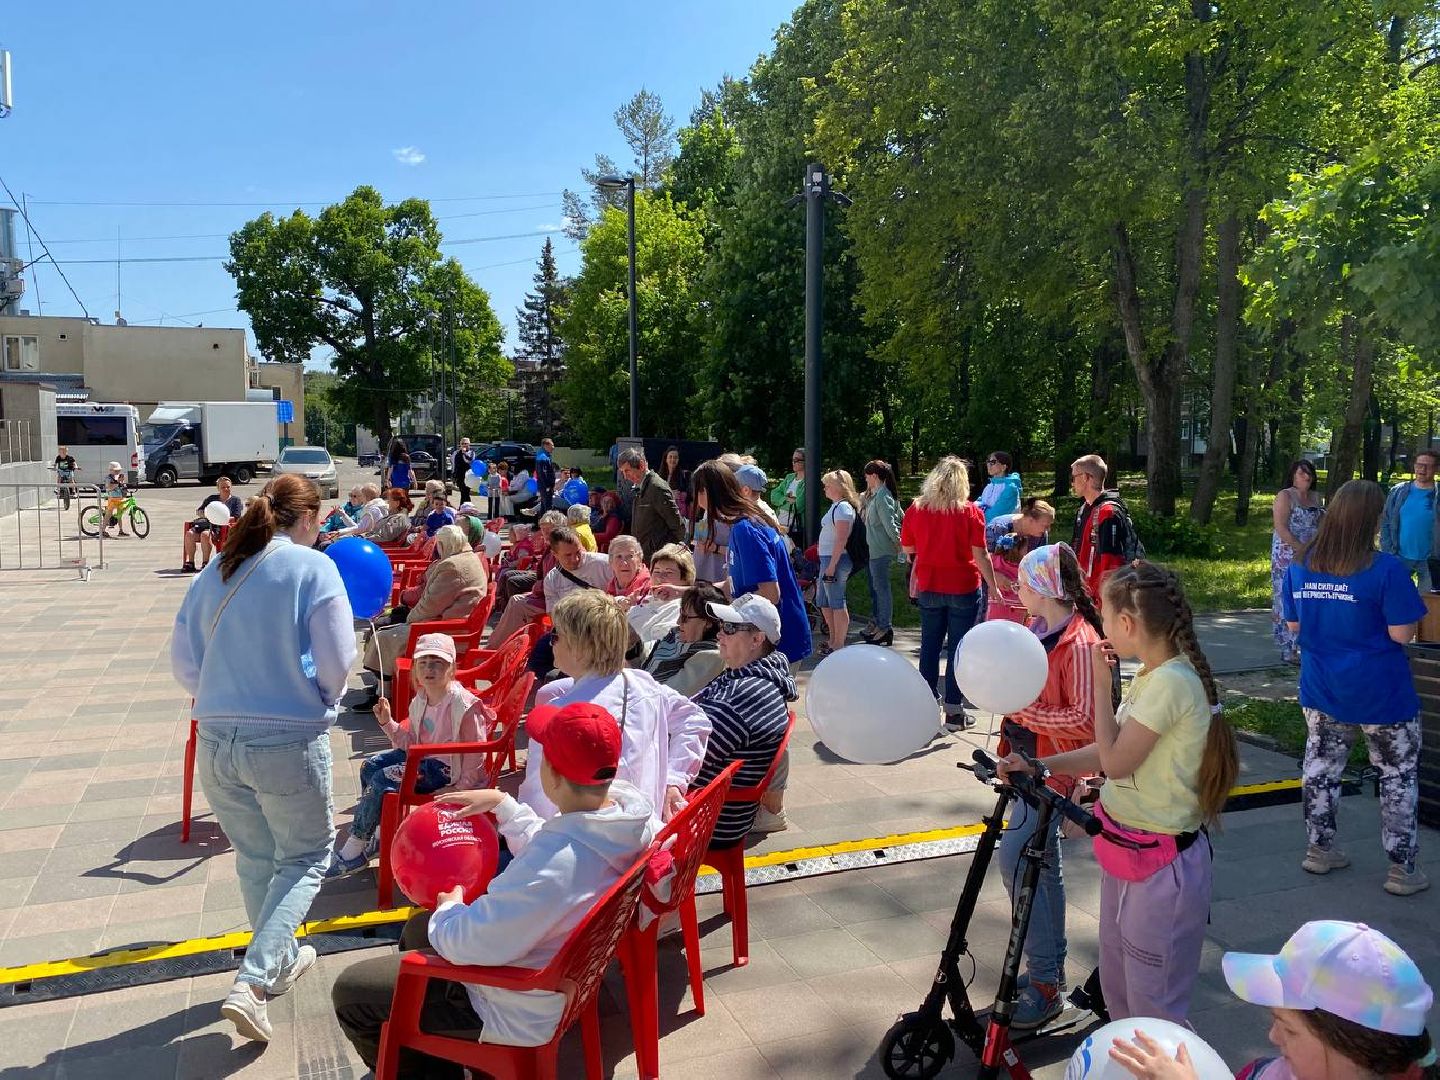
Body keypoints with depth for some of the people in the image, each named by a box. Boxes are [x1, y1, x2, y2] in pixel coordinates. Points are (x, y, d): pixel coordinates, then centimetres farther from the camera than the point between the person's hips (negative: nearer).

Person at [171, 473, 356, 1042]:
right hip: (289, 742, -5)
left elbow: (183, 663, 10)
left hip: (216, 742, 5)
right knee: (305, 857, 13)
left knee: (255, 858, 22)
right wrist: (320, 700, 7)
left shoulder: (215, 572, 6)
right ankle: (253, 981, 0)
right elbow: (336, 663, -13)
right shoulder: (313, 568, -10)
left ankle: (281, 959, 40)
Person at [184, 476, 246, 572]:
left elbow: (236, 518, 1)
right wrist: (205, 515, 0)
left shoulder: (235, 500, 14)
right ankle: (189, 562, -25)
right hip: (204, 523, 5)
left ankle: (205, 563, -32)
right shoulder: (212, 498, 26)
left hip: (220, 527, -5)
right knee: (189, 533, -25)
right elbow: (198, 511, 25)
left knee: (205, 534, -36)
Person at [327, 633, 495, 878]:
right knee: (369, 765, 5)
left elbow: (476, 752, -19)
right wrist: (387, 722, -3)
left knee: (381, 780, -18)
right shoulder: (420, 700, 5)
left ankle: (353, 852, -4)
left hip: (444, 768, -9)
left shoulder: (464, 705, -22)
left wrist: (462, 787, -18)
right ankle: (381, 828, 16)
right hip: (421, 757, 9)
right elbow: (411, 742, 10)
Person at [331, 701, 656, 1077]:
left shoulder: (557, 865, -41)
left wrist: (450, 907, -8)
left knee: (349, 992, 6)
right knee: (416, 929, 28)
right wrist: (502, 803, 3)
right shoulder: (630, 806, -14)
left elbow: (470, 944, -28)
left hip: (519, 1011, -9)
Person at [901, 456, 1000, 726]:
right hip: (964, 588, -3)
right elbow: (980, 555, -11)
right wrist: (993, 586, -2)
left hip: (929, 587, 3)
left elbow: (907, 548, 7)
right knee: (958, 648, 4)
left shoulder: (916, 509, -2)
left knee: (930, 646, 13)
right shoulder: (971, 511, -9)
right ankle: (953, 710, 8)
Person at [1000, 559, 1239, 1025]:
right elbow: (1111, 751, 10)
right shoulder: (1152, 675, 5)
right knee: (1117, 988, 23)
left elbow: (1115, 761, -22)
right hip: (1126, 852, 10)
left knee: (1154, 1008, 5)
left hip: (1161, 867, -10)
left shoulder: (1172, 682, -25)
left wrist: (1101, 682, -16)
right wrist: (1037, 766, 4)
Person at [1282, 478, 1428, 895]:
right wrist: (1408, 600, 1)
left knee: (1321, 767, 16)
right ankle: (1402, 868, 19)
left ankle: (1319, 848, 28)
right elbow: (1402, 634, -16)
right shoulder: (1387, 569, -18)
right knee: (1399, 777, 12)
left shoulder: (1299, 567, -2)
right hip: (1380, 696, -4)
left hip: (1321, 691, 5)